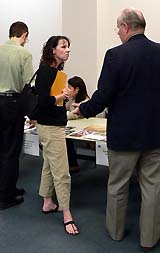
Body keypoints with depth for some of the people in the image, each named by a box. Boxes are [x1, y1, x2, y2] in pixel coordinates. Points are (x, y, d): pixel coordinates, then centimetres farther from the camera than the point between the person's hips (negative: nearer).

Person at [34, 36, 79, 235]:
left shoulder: (58, 71, 9)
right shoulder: (46, 71, -16)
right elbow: (41, 100, -23)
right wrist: (59, 97, -30)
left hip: (55, 125, 9)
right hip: (50, 127, -9)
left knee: (49, 166, 18)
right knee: (61, 172, -5)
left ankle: (48, 204, 31)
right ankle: (67, 215, 5)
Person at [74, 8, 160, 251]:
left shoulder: (116, 55, -15)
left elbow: (103, 96, -15)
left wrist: (83, 109, 3)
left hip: (123, 133, -3)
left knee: (117, 185, 15)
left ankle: (116, 230, 33)